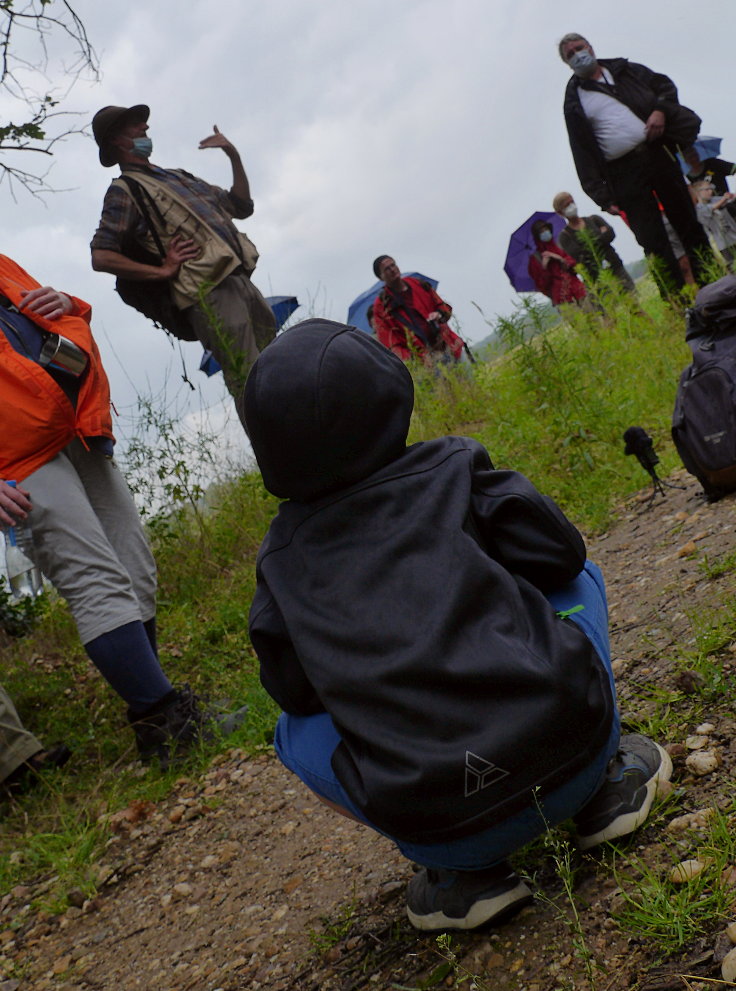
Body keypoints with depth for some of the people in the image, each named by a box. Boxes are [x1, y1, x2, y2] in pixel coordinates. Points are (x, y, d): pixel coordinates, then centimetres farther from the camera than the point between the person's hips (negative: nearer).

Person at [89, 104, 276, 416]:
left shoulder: (179, 177, 28)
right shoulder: (125, 189, 4)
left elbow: (242, 206, 31)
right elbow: (101, 256, -8)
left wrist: (234, 155, 21)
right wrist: (162, 271, -11)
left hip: (242, 282, 8)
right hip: (207, 294, -8)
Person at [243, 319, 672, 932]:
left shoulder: (283, 558, 8)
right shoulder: (451, 467, 5)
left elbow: (294, 690, 13)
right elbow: (561, 554, 7)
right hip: (571, 751, 1)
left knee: (297, 731, 29)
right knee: (576, 582, 27)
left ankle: (462, 874, 15)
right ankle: (605, 781, 20)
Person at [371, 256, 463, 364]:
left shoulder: (419, 285, 13)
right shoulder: (382, 305, 1)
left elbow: (444, 306, 21)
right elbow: (389, 342, -3)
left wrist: (439, 314, -4)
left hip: (447, 346, 4)